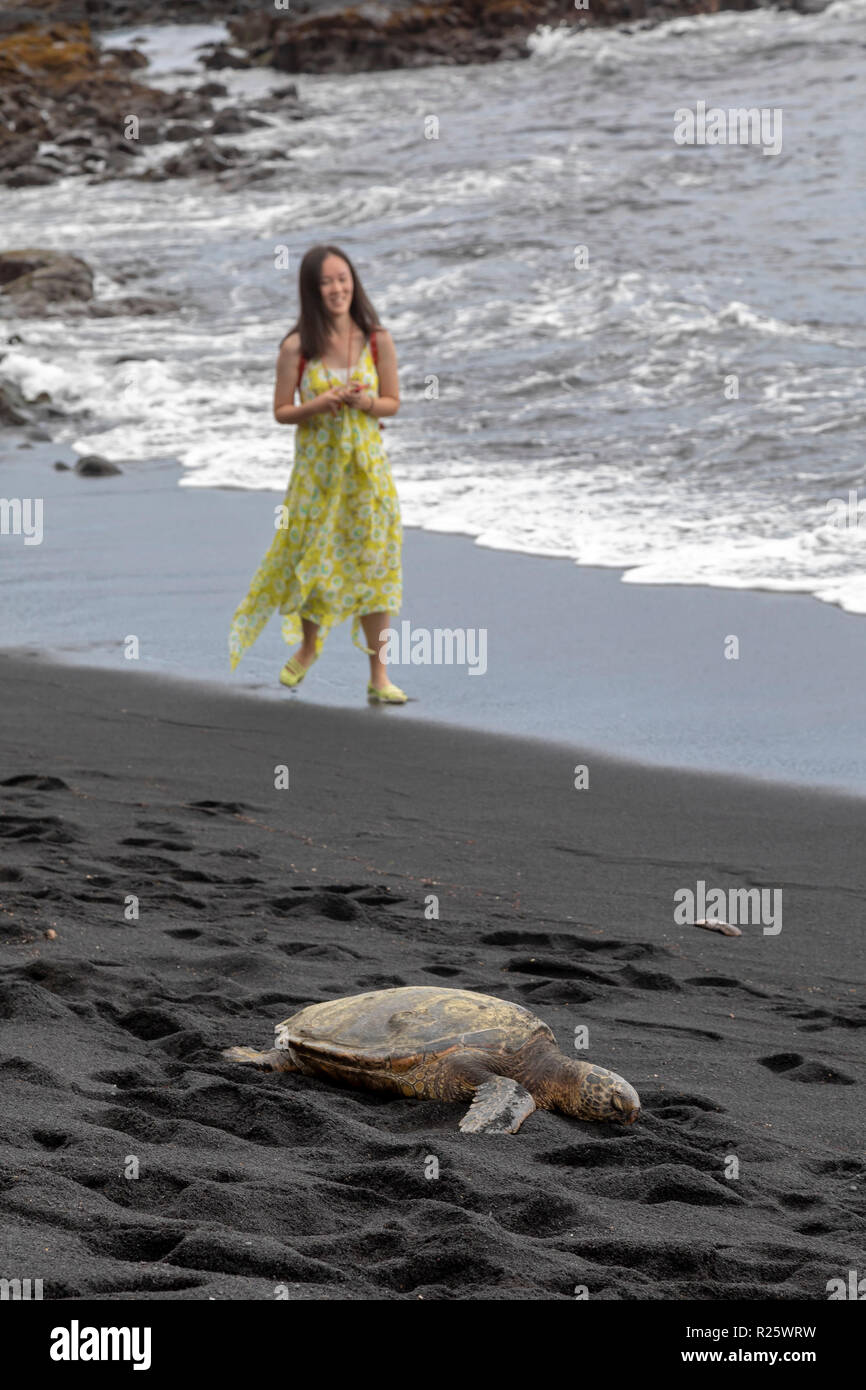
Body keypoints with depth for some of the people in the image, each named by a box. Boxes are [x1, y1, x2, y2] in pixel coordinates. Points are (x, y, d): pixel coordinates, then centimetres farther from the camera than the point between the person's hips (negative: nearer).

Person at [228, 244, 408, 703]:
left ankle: (378, 675, 8)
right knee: (312, 561, 9)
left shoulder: (377, 341, -4)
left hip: (367, 464, 1)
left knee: (374, 565, 0)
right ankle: (308, 647, 38)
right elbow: (281, 411, -2)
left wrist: (366, 402, -16)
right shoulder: (297, 347, -8)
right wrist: (319, 405, -20)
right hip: (317, 466, -1)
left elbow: (393, 402, 5)